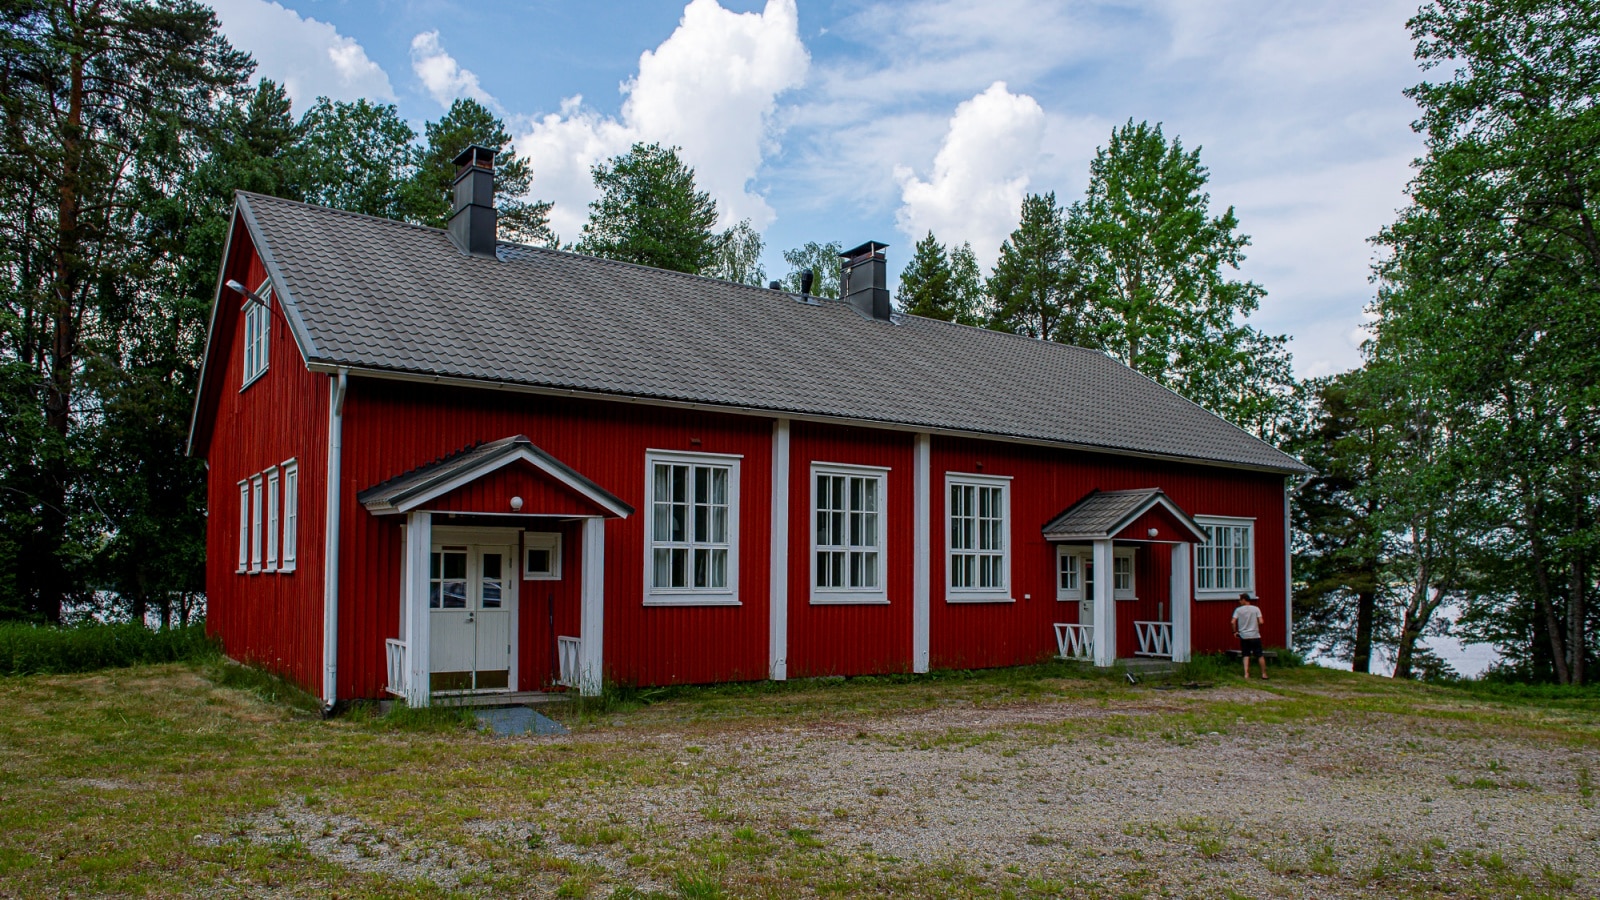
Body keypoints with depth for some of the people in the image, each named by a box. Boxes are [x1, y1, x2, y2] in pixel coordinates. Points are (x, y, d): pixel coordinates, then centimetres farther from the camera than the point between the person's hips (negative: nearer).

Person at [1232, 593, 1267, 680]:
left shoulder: (1238, 610, -2)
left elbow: (1233, 622, -10)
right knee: (1260, 655, 10)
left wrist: (1235, 631, 4)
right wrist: (1255, 625, 14)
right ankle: (1264, 674, 16)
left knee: (1246, 655, 7)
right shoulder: (1256, 609, 0)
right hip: (1255, 635, 0)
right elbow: (1261, 622, -7)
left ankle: (1246, 674, -5)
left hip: (1244, 636, 0)